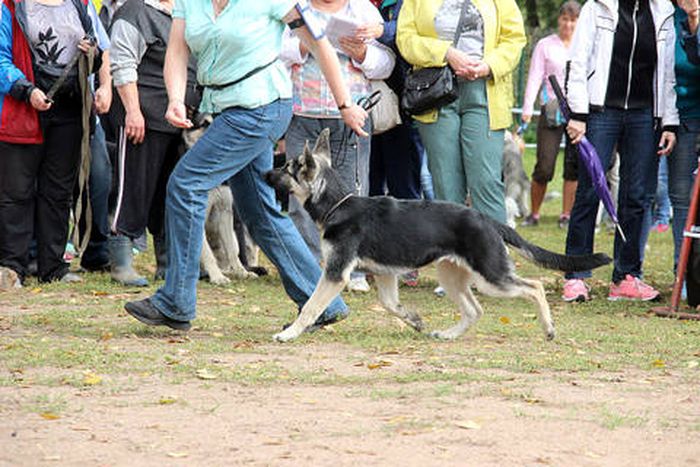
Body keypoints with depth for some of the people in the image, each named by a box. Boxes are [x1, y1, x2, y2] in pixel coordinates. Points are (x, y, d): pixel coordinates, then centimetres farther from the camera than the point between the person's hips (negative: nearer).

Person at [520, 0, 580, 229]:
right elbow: (535, 77, 0)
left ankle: (566, 214, 9)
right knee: (544, 166, -6)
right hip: (552, 110, -2)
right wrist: (527, 109, -13)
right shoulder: (545, 45, 6)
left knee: (574, 166, 0)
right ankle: (534, 214, 9)